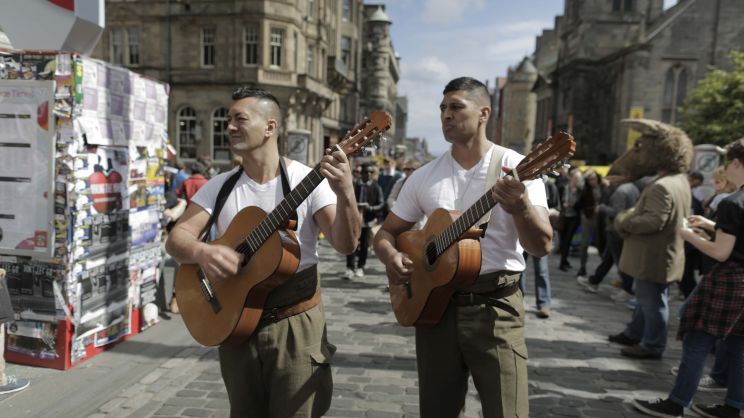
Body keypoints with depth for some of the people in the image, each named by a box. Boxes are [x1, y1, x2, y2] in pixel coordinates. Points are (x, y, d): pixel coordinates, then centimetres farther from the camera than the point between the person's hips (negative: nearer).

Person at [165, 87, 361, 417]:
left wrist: (345, 194, -37)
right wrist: (201, 252, -26)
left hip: (296, 323, -3)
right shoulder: (220, 186, 3)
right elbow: (176, 238, -3)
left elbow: (345, 245, -18)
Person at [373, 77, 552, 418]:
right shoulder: (424, 176, 5)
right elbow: (386, 232, 10)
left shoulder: (517, 168, -6)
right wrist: (391, 257, -12)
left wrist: (521, 208, -34)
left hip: (495, 306, -3)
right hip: (435, 303, 4)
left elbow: (541, 246, -14)